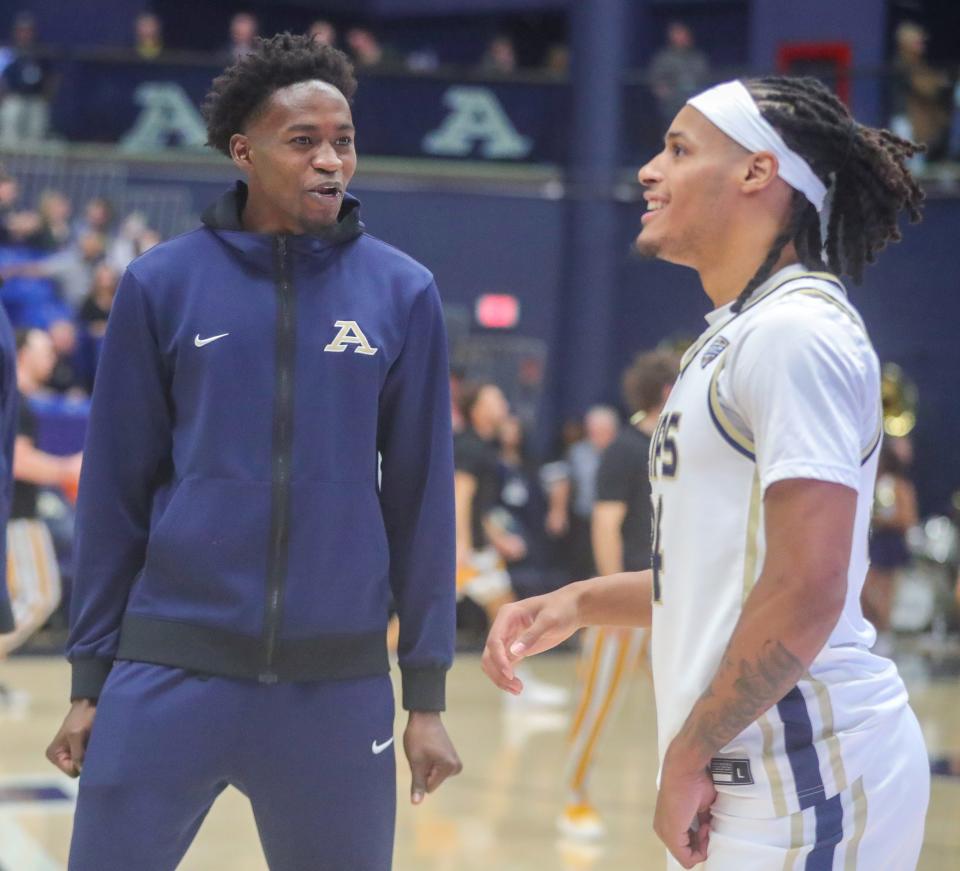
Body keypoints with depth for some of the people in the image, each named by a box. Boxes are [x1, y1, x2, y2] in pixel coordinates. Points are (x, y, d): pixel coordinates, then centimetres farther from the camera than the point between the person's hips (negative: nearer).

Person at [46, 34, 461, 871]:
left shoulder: (402, 293, 1)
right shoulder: (163, 284, 0)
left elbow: (420, 496, 4)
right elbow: (115, 489, 4)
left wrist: (427, 692, 3)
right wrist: (90, 677, 3)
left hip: (339, 682, 1)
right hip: (171, 671, 0)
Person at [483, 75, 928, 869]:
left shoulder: (796, 332, -14)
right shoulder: (736, 337, 17)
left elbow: (807, 593, -21)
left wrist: (687, 756, -16)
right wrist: (578, 605, 14)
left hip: (807, 774, -10)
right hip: (751, 771, 10)